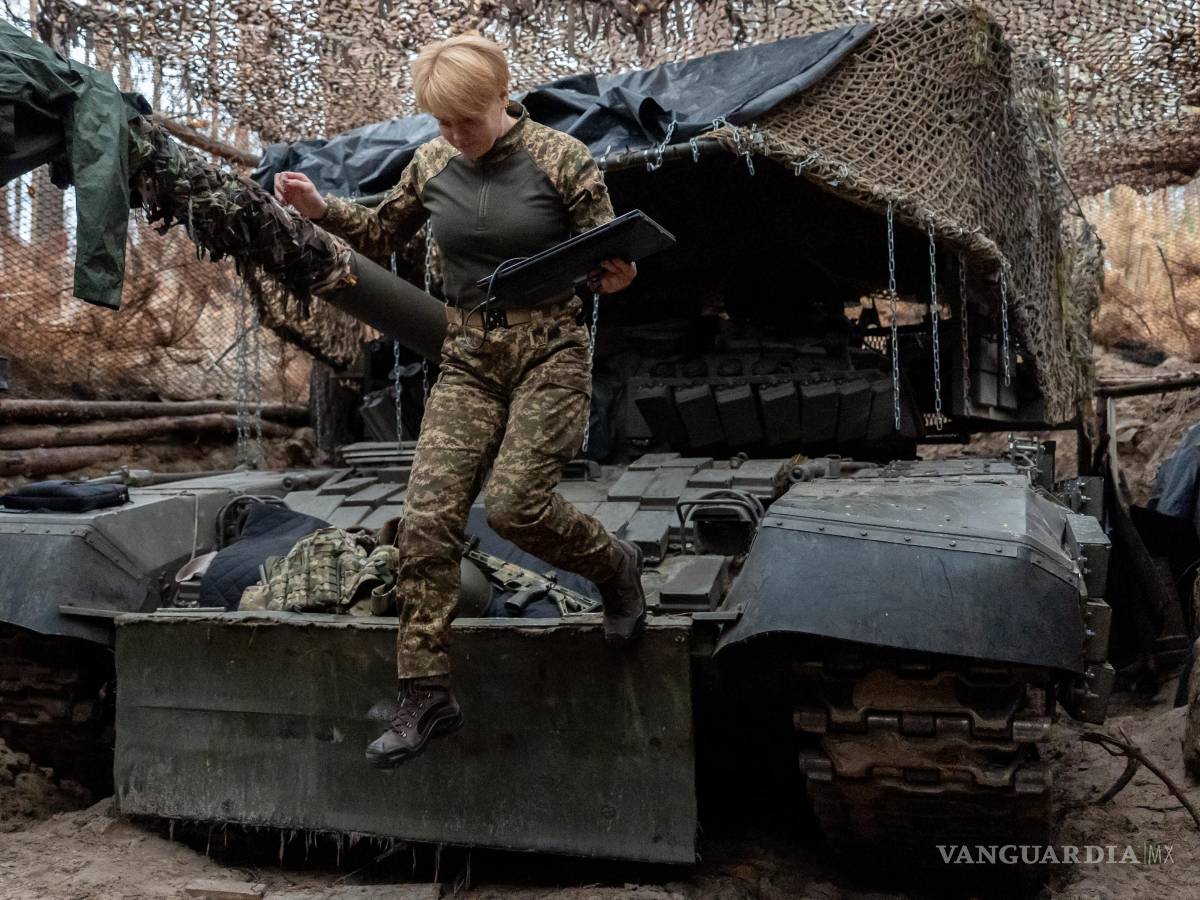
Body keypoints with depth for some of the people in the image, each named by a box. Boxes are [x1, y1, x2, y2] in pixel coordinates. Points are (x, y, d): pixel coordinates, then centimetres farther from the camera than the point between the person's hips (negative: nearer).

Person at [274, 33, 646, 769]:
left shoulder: (562, 159, -6)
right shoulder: (432, 165, 5)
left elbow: (607, 260, -1)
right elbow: (383, 235, 21)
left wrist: (615, 274, -25)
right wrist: (320, 208, 4)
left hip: (550, 349, -4)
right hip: (469, 359, 4)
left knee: (515, 501, -20)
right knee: (428, 518, -7)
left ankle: (614, 567, 13)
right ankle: (427, 695, 2)